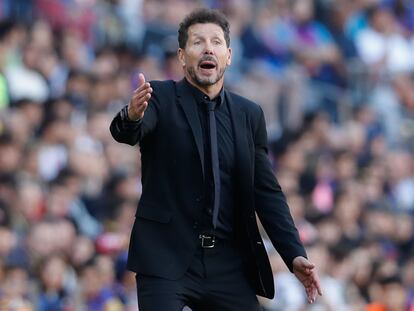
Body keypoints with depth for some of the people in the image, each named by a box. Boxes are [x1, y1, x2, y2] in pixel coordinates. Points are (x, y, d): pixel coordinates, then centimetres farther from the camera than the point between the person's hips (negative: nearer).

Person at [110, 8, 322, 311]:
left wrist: (295, 255, -1)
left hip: (229, 263, 4)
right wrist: (132, 116, -46)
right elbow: (127, 133, -21)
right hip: (167, 260, -4)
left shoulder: (249, 115, 9)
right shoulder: (160, 98, -1)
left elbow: (267, 191, 10)